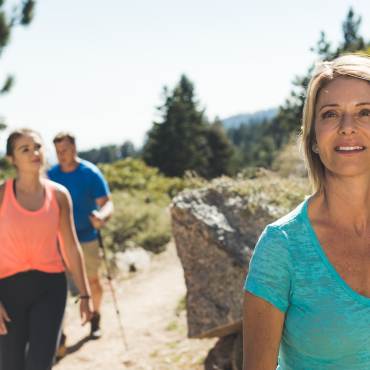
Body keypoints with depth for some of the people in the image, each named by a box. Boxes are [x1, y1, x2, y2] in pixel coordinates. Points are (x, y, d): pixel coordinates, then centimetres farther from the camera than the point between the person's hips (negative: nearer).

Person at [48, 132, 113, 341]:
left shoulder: (91, 173, -13)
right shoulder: (52, 174, -3)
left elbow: (107, 203, -18)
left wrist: (102, 216, -40)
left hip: (86, 238, -2)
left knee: (93, 280, 11)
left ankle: (96, 319, 34)